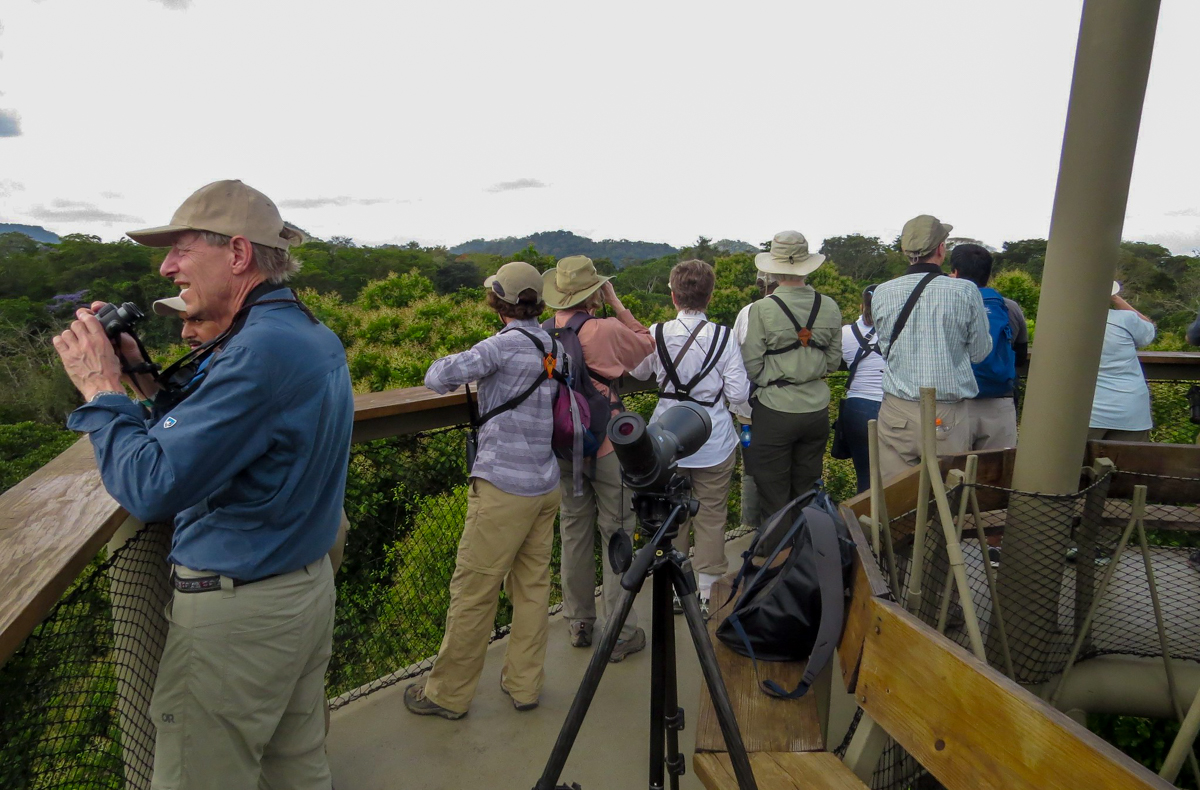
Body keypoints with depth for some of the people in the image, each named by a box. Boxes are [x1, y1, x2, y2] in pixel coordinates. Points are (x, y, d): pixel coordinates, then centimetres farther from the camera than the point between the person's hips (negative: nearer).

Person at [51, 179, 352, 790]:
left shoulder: (260, 350, -24)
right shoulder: (317, 338, 6)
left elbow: (151, 488, -24)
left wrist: (103, 390, -10)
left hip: (235, 612, -9)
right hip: (309, 586, 9)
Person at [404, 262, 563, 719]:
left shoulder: (506, 344, -13)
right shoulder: (554, 346, 7)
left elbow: (438, 378, -17)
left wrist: (449, 366, 7)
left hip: (504, 488, -7)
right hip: (547, 485, 7)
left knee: (473, 591, 5)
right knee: (532, 585, 14)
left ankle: (448, 694, 19)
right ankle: (524, 684, 26)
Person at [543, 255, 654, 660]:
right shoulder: (605, 330, -17)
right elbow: (647, 344, 3)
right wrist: (617, 304, 5)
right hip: (607, 445, -5)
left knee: (574, 532, 16)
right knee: (617, 534, 6)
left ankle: (579, 623, 28)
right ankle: (621, 633, 13)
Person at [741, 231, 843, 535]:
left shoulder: (762, 310, -15)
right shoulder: (829, 307, -2)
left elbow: (751, 367, -11)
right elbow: (833, 361, 7)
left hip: (776, 410, -4)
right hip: (817, 408, 4)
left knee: (774, 496, 10)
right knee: (807, 492, 19)